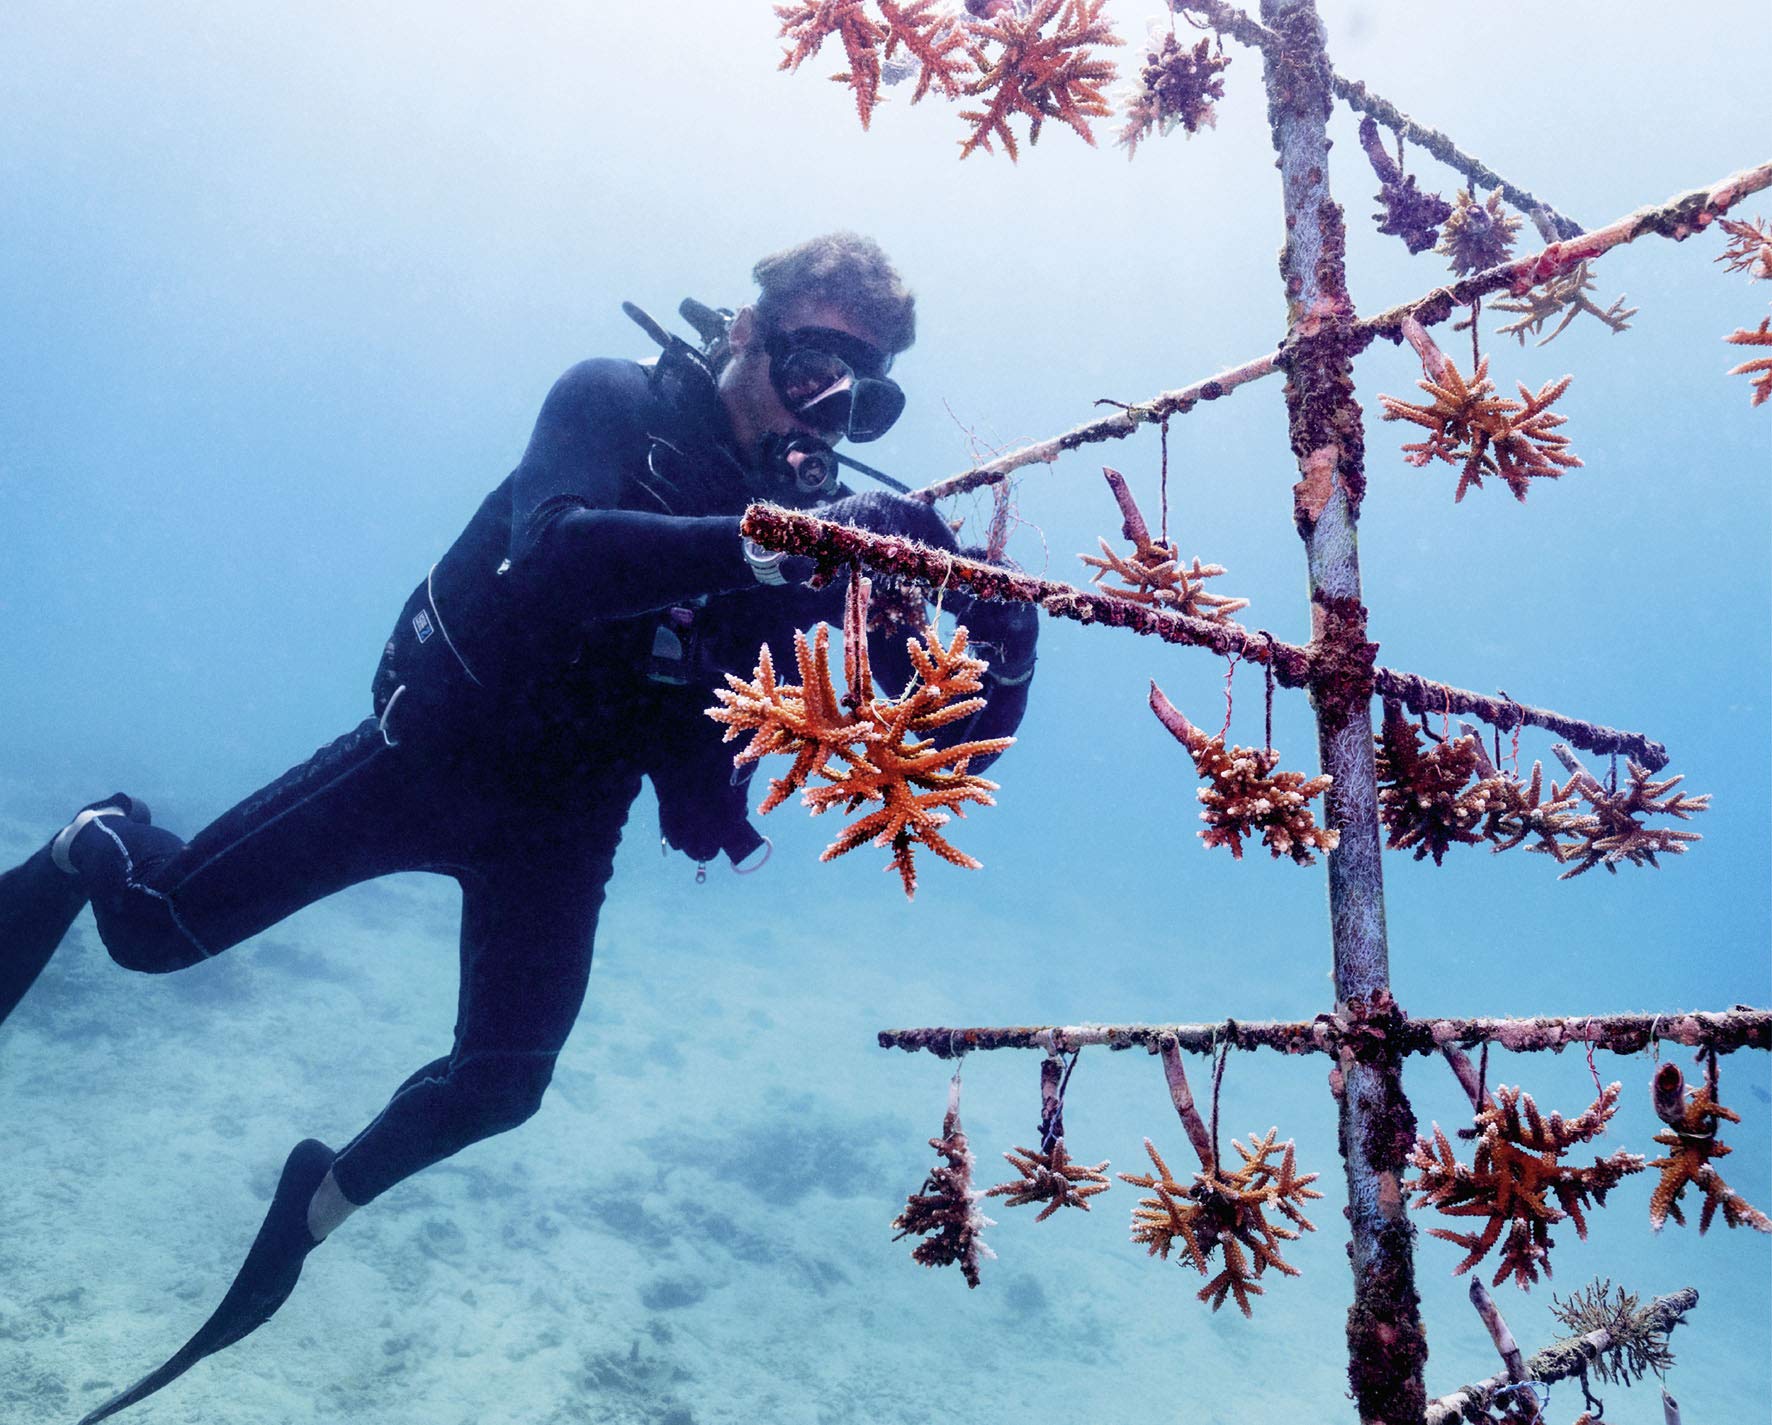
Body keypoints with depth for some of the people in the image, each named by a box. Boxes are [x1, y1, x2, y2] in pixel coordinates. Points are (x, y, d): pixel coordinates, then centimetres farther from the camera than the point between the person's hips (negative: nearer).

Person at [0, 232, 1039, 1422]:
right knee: (158, 924, 0)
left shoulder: (827, 521, -7)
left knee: (502, 1084, 4)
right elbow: (555, 556, -38)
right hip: (438, 748, -3)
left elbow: (937, 736, -9)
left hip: (567, 820, 4)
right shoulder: (617, 405, -16)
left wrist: (1003, 646, -30)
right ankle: (99, 847, 38)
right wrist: (760, 545, -47)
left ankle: (322, 1204, 34)